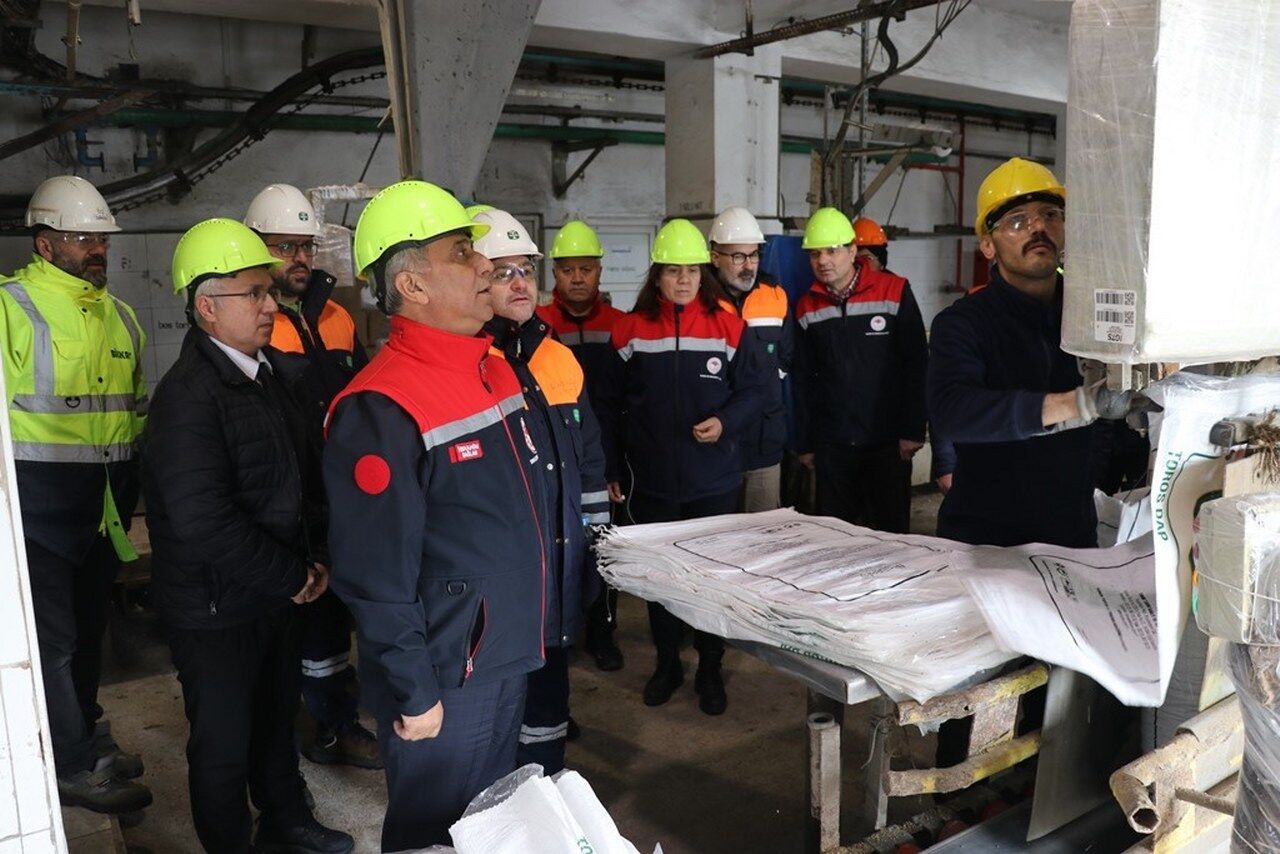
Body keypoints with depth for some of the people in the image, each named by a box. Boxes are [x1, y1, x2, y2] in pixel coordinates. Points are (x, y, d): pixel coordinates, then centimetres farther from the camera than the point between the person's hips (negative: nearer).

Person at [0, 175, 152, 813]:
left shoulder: (117, 314, 13)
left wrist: (134, 494, 17)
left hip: (105, 501, 7)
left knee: (89, 623, 19)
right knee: (52, 635, 1)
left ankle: (85, 732, 36)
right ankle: (73, 767, 14)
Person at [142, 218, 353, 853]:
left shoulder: (268, 371, 4)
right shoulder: (187, 397, -23)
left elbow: (301, 472, 13)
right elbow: (204, 523, -28)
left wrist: (314, 556, 4)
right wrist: (293, 577, -17)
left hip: (276, 593, 8)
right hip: (216, 610, -8)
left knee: (277, 717, 25)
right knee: (225, 742, 11)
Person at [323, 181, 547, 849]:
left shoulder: (495, 370, 4)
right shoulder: (380, 410, -24)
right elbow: (376, 577, -23)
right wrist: (415, 695, -17)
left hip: (506, 660, 8)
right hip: (443, 682, -8)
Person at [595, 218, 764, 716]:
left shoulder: (727, 328, -2)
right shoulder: (632, 330, 0)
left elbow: (751, 390, 2)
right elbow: (611, 405, 4)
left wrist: (726, 422, -17)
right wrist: (611, 469, 3)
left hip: (714, 481, -1)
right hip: (653, 482, 1)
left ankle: (710, 669, 26)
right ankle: (667, 664, 30)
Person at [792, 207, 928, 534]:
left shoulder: (895, 292, -6)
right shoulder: (806, 307, 5)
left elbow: (915, 366, -6)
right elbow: (803, 381, 9)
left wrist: (913, 431, -10)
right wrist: (805, 444, 8)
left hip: (888, 442, -3)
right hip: (831, 445, 3)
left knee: (891, 532, 5)